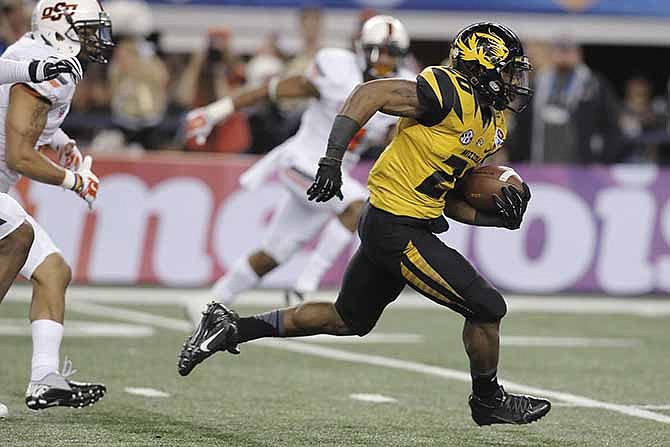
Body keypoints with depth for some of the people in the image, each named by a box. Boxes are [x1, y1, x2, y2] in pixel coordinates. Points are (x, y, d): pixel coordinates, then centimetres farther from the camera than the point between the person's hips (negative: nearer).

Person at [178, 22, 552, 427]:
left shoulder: (492, 124, 12)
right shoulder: (450, 96, -18)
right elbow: (371, 93, -22)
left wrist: (497, 215, 2)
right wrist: (333, 160, -28)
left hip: (384, 227, 10)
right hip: (400, 232, -10)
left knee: (348, 320, 21)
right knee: (486, 309, -2)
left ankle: (232, 328, 25)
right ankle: (489, 401, 20)